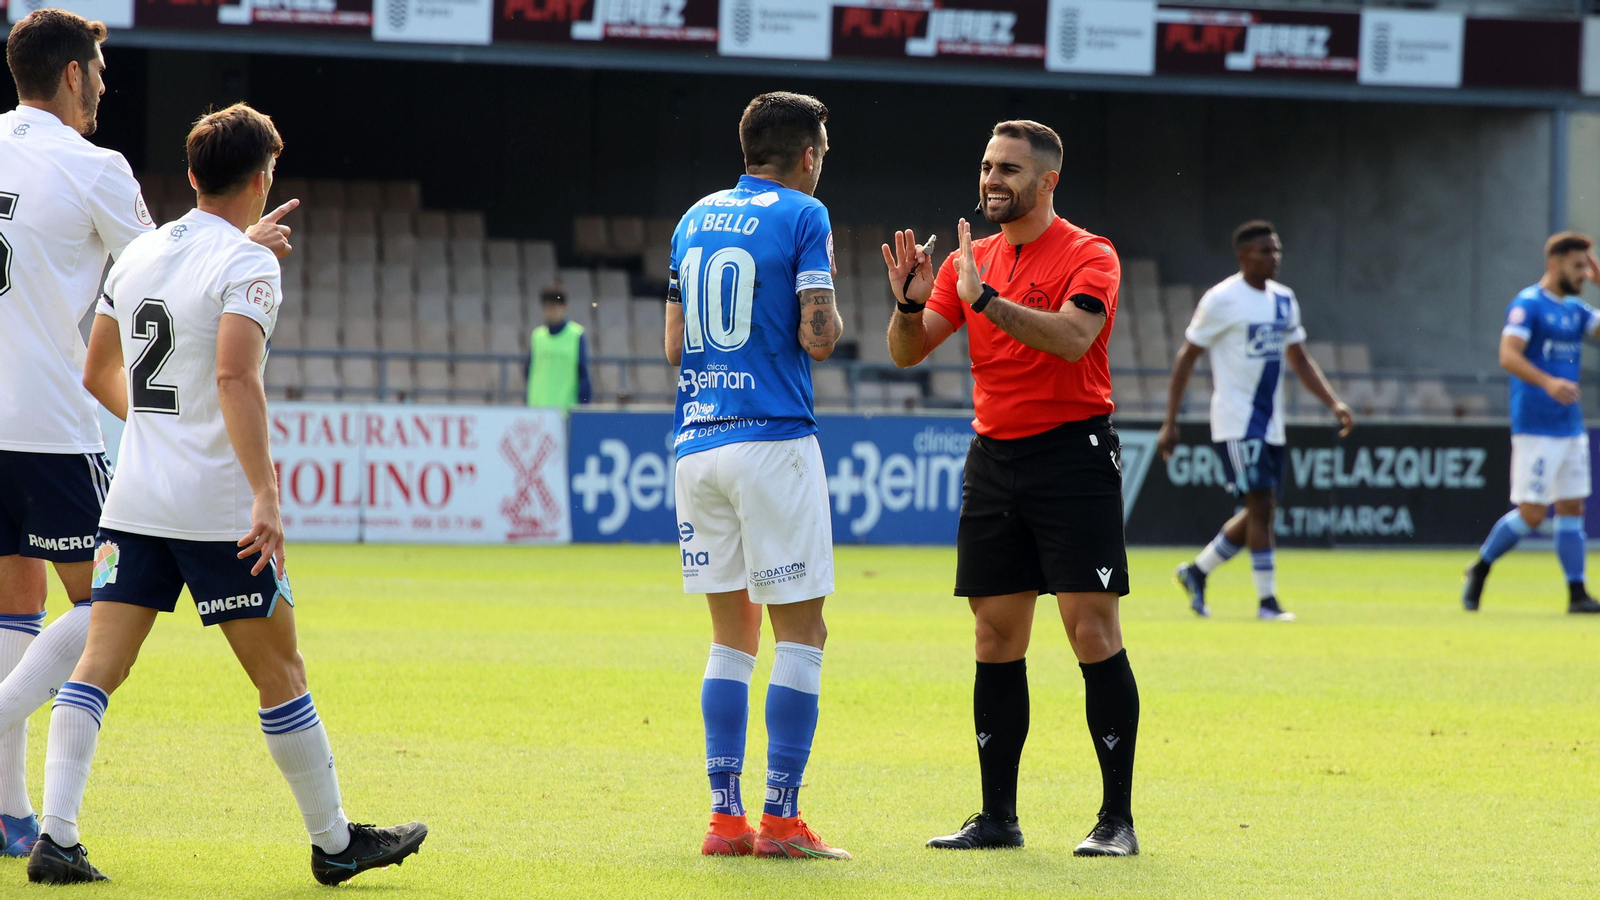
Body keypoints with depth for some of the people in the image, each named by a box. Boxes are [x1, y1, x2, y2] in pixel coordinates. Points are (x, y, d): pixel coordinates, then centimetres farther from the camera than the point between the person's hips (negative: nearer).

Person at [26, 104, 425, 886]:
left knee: (97, 666, 2)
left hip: (134, 500, 6)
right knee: (280, 674, 5)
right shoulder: (247, 265, -11)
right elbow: (235, 376, -23)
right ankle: (333, 843, 14)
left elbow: (99, 373, 20)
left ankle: (55, 837, -11)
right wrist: (266, 497, -25)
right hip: (216, 508, -6)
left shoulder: (138, 255, 11)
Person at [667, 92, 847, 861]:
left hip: (697, 443, 6)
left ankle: (724, 817, 6)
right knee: (800, 631, -1)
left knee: (733, 635, 11)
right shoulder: (802, 215, -4)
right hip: (772, 439, -6)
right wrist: (825, 304, 9)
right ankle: (781, 818, -7)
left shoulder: (696, 219, 15)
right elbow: (818, 336, -11)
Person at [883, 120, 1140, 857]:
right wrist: (910, 303, -11)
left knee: (1092, 630, -9)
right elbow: (908, 352, 9)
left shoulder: (1089, 256, -5)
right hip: (994, 457, 6)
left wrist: (985, 299, -29)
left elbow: (1071, 338, -23)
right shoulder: (970, 261, 12)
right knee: (997, 636, 5)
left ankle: (1117, 818, -7)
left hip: (1073, 453, -6)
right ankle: (998, 816, 10)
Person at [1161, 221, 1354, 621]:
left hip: (1270, 423, 7)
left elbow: (1299, 360, 19)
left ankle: (1197, 571, 26)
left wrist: (1334, 403, 6)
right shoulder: (1222, 300, -9)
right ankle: (1267, 601, -7)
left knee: (1262, 510, 8)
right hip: (1236, 421, -7)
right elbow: (1186, 357, -6)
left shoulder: (1284, 300, 11)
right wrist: (1170, 423, -9)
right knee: (1260, 505, -12)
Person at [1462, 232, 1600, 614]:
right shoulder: (1528, 305, -9)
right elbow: (1509, 355, -20)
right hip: (1535, 427, -7)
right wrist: (1548, 383, -33)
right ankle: (1480, 569, 11)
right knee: (1531, 514, -8)